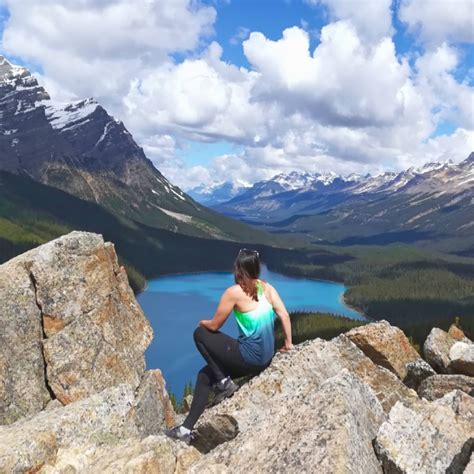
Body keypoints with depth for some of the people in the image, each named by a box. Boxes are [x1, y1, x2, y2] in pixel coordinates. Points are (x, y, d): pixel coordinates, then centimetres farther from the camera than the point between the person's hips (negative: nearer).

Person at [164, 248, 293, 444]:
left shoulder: (234, 291, -14)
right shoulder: (267, 287, 3)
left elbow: (214, 326, -5)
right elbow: (284, 315, -2)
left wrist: (203, 322, 16)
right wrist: (287, 344, 6)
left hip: (249, 358, -8)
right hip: (266, 359, 8)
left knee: (200, 334, 6)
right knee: (205, 374, 17)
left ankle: (224, 383, 9)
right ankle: (187, 428, 18)